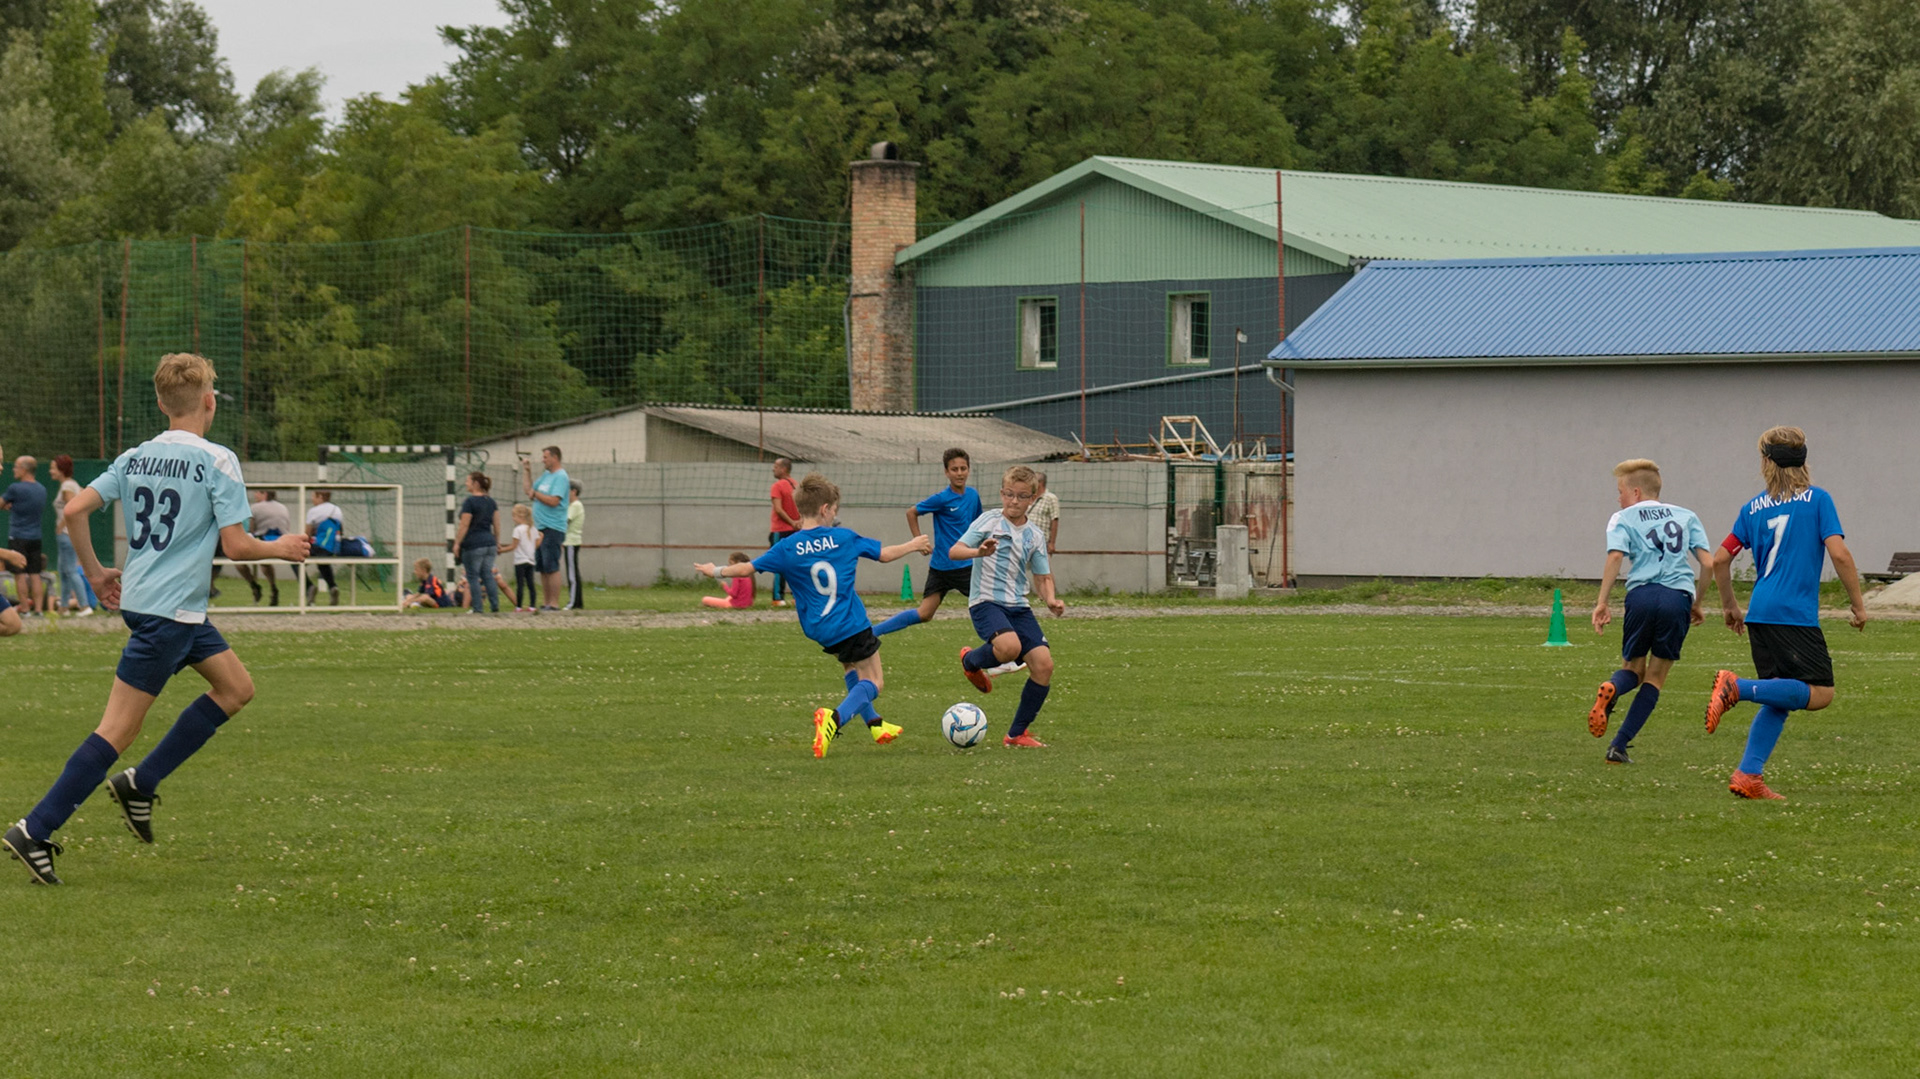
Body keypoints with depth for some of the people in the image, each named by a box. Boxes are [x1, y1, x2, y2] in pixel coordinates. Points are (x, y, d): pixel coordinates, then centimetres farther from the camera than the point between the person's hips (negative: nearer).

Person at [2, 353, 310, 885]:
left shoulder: (136, 457, 8)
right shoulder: (217, 461, -11)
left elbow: (75, 510, 2)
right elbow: (236, 545, -14)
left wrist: (96, 573, 15)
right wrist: (281, 547, 5)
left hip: (140, 598, 8)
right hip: (170, 611, -8)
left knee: (236, 687, 20)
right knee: (118, 730, -7)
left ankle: (139, 784, 16)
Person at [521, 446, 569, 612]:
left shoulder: (560, 477, -11)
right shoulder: (546, 475, 17)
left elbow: (554, 501, -20)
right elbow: (530, 492, 20)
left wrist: (535, 493, -10)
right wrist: (528, 473, 16)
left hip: (552, 529, -10)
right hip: (541, 528, 10)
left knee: (551, 567, -10)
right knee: (542, 568, 11)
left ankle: (554, 603, -9)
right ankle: (547, 602, 16)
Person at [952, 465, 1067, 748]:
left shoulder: (1035, 536, 12)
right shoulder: (989, 521, -2)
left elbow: (1042, 577, 18)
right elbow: (954, 551, -9)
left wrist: (1051, 600, -3)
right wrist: (978, 551, -30)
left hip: (1018, 606, 5)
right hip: (986, 601, -5)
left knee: (1043, 663, -8)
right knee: (1010, 646, -33)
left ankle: (1017, 734, 6)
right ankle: (971, 660, 4)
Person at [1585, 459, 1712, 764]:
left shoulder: (1623, 519, 12)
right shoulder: (1685, 516, 21)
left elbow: (1615, 556, -6)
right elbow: (1708, 563, 12)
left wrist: (1602, 602, -9)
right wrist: (1696, 604, 22)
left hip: (1641, 594, -1)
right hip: (1679, 596, 1)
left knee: (1633, 668, 17)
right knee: (1655, 678, 9)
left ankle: (1611, 689, -20)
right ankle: (1619, 746, -1)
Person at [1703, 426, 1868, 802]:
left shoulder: (1753, 508, 12)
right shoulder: (1817, 499, 0)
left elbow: (1720, 560, 13)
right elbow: (1839, 554, -10)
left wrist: (1730, 608, 27)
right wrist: (1858, 604, 0)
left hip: (1760, 614, 6)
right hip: (1796, 615, -6)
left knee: (1780, 699, 12)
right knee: (1820, 693, -5)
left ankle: (1747, 775, 1)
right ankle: (1738, 687, -18)